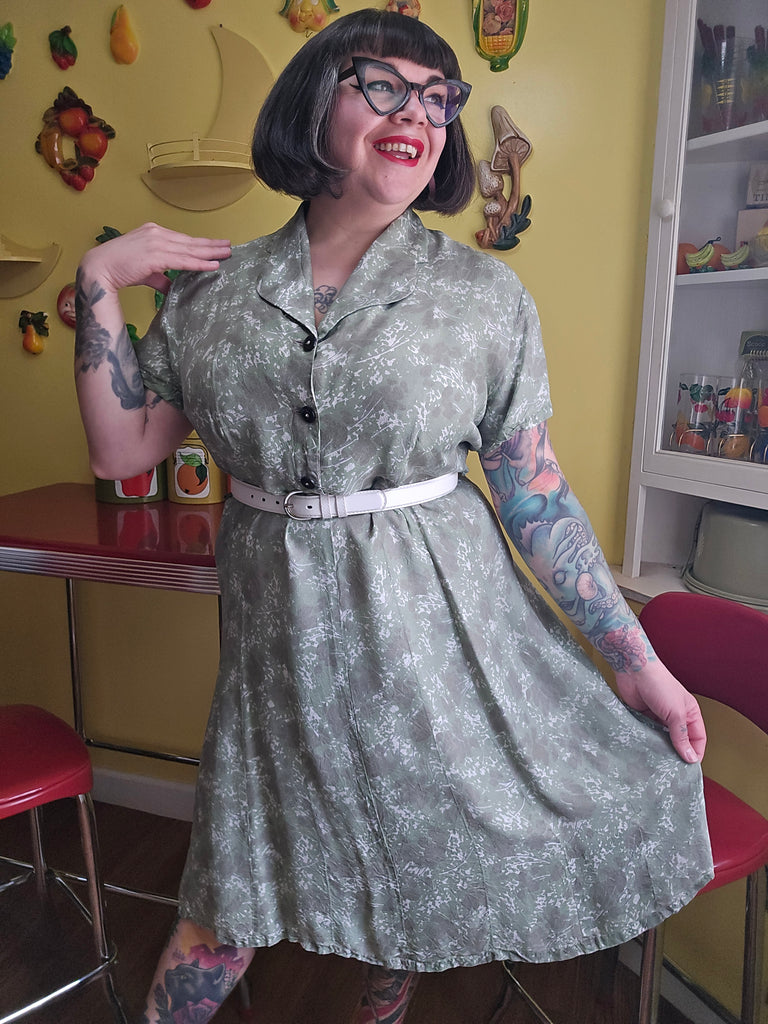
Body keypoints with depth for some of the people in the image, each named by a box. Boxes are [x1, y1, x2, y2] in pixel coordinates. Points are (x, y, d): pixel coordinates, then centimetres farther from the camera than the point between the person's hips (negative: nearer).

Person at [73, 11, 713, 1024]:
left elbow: (536, 495, -4)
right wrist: (98, 282, -3)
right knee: (236, 883, 15)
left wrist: (638, 660, -3)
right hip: (282, 633, 1)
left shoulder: (484, 293, -6)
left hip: (436, 626, 0)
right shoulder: (215, 287, 1)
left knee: (426, 864, 19)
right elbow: (121, 450, 3)